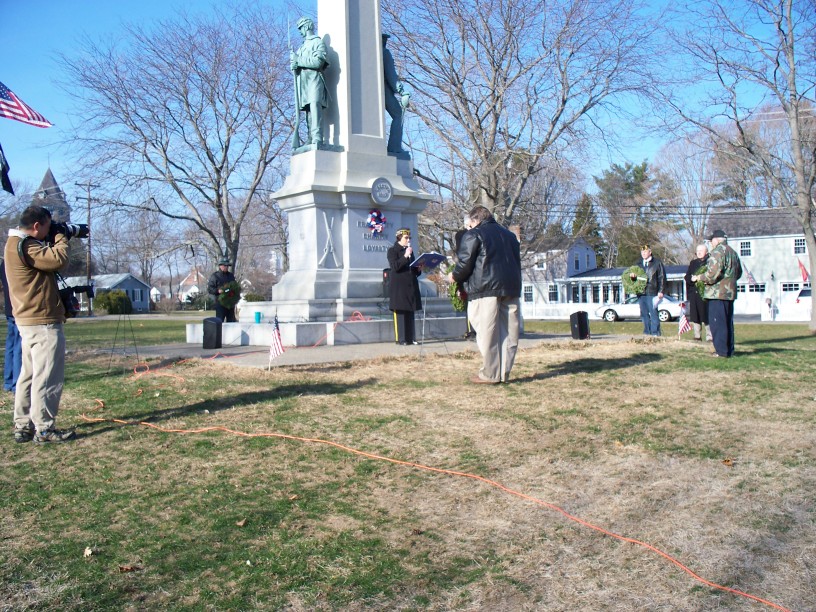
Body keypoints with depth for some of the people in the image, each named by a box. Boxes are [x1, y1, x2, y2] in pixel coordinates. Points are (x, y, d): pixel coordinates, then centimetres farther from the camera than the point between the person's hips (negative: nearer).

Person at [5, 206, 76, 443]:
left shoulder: (17, 244, 16)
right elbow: (59, 260, -25)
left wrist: (55, 241, 9)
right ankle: (44, 428, -3)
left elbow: (46, 260, 22)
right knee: (47, 377, -6)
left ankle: (23, 426, 19)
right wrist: (61, 238, -8)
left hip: (30, 321, 11)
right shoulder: (25, 245, -16)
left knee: (29, 374, 13)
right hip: (42, 321, -11)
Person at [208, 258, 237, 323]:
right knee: (219, 322, -9)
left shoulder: (231, 275, 19)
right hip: (220, 303, -6)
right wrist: (218, 291, -22)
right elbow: (209, 289, -6)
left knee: (231, 321, 8)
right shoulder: (214, 276, 0)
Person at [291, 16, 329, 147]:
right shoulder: (303, 46, 29)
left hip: (314, 77, -7)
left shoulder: (318, 42, 6)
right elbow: (295, 61, 22)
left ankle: (317, 138, -34)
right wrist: (294, 64, -3)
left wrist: (298, 60, -5)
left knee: (314, 104, -23)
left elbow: (317, 62, -9)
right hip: (303, 80, 7)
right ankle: (311, 139, -4)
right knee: (308, 108, 0)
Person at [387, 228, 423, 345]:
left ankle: (411, 338, 9)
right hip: (399, 286, -6)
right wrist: (405, 256, -18)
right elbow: (394, 267, -15)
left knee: (410, 313, 6)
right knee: (400, 312, -5)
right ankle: (402, 339, -2)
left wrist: (419, 269, 2)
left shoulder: (410, 251, 18)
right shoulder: (392, 251, -1)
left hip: (411, 286, 6)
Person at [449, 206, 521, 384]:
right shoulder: (509, 235, 23)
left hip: (485, 289, -6)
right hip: (511, 289, 6)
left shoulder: (473, 235, 1)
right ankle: (504, 373, 9)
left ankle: (489, 374, 0)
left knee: (488, 334, -3)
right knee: (509, 333, 7)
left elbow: (465, 263, -5)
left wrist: (455, 276, 12)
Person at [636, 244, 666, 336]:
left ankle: (655, 333, -3)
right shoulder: (639, 264, 19)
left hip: (652, 293, -5)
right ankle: (647, 332, 14)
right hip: (641, 293, 5)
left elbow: (662, 277, 0)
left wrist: (660, 291, -9)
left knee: (653, 313, -7)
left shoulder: (657, 263, 4)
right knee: (644, 314, 7)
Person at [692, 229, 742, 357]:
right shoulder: (733, 252, 18)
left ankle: (721, 351, -7)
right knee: (728, 322, 13)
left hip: (717, 293, -9)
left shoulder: (718, 251, -13)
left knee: (717, 322, -6)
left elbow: (713, 272, -22)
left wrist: (699, 277, -9)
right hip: (730, 292, 10)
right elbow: (738, 273, 26)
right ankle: (729, 350, 17)